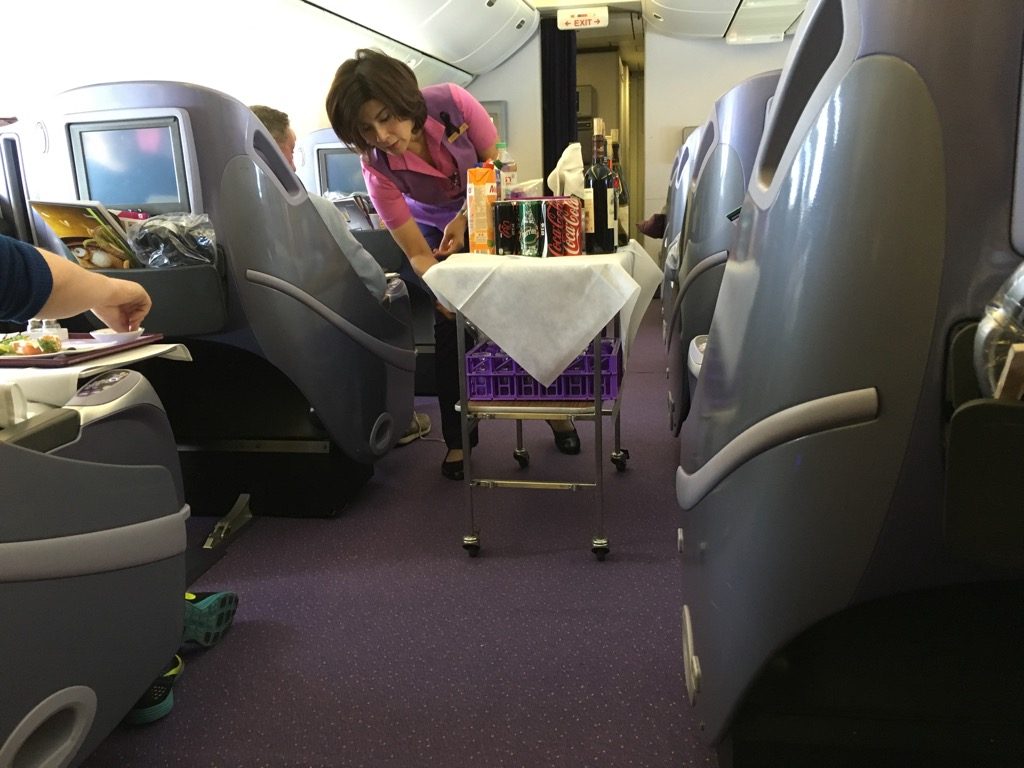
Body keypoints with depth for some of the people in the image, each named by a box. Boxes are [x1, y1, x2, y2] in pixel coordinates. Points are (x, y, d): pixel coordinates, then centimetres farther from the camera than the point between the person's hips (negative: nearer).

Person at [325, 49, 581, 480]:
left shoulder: (452, 102, -30)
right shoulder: (377, 169, -28)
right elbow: (418, 254, -29)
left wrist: (465, 219, -29)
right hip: (436, 231, 0)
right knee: (451, 326, -11)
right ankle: (457, 439, 6)